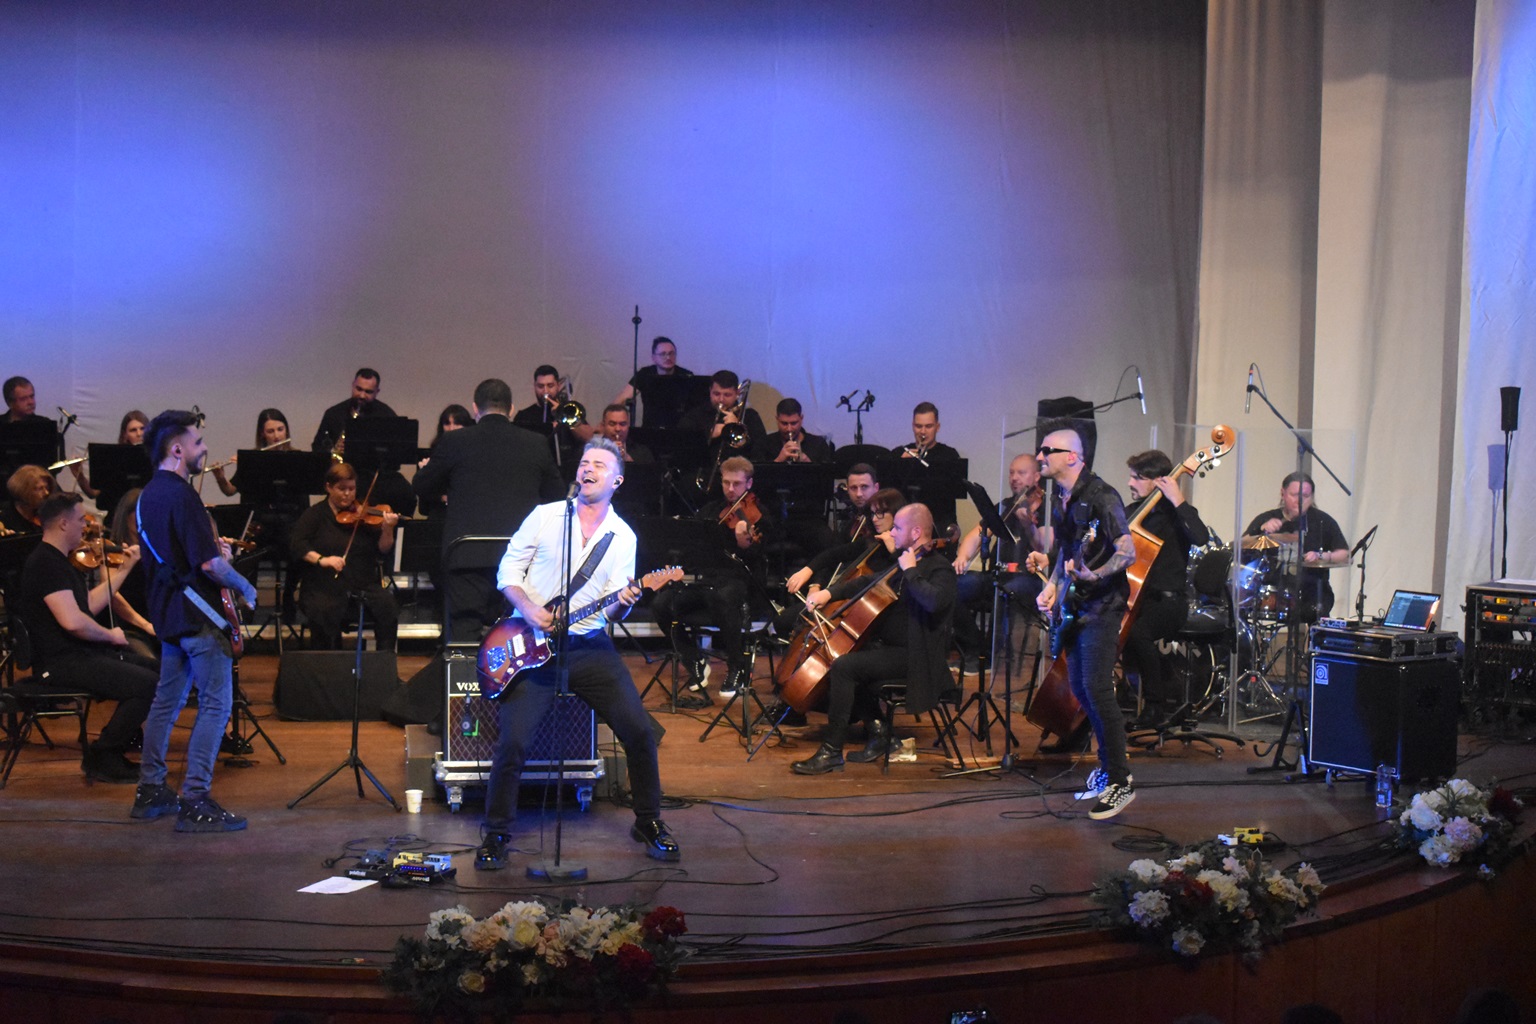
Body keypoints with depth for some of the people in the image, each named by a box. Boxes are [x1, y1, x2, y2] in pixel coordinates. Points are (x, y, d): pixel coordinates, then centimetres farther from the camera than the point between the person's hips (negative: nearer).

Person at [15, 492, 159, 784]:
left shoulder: (61, 561, 18)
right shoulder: (45, 563, -16)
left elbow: (90, 605, 21)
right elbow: (73, 621, -26)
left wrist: (124, 569, 21)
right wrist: (110, 635, -10)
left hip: (84, 653, 11)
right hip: (60, 663, -11)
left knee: (160, 673, 6)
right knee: (146, 684, -23)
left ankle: (114, 751, 13)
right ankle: (102, 758, -8)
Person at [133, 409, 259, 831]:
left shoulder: (149, 494, 12)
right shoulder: (181, 496, -18)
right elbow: (209, 563, -23)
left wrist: (216, 548, 12)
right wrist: (246, 588, -8)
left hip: (167, 610, 10)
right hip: (196, 613, -10)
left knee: (167, 699, 17)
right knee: (215, 704, -7)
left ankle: (150, 790, 26)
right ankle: (195, 802, -8)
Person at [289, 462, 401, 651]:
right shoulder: (316, 514, 7)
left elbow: (383, 550, 4)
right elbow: (296, 543, -8)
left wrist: (387, 530, -17)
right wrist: (321, 559, -25)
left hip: (364, 584, 2)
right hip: (323, 587, -2)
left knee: (388, 607, -26)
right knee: (325, 613, -33)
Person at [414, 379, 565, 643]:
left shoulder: (454, 441, -2)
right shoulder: (536, 444, 4)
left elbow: (422, 488, 9)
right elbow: (556, 495, 14)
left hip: (468, 557, -2)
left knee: (464, 633, 1)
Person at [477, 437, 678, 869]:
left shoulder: (623, 537, 6)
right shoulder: (546, 516, 1)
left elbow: (610, 612, 2)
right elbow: (508, 570, 2)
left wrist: (622, 604, -21)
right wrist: (530, 610, -14)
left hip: (588, 644, 2)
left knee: (639, 731, -5)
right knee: (513, 741, -12)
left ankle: (648, 822, 17)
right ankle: (496, 834, 8)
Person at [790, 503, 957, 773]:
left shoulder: (940, 568, -12)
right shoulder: (903, 561, 16)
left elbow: (934, 601, -34)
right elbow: (868, 583, 24)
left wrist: (910, 571, -21)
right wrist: (830, 593, 9)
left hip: (914, 656, -10)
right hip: (888, 646, 10)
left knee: (843, 667, -22)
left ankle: (832, 751, -16)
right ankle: (877, 729, 4)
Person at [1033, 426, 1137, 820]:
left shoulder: (1101, 497, -15)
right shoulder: (1062, 502, 12)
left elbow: (1128, 553, -20)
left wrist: (1094, 576, -35)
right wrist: (1053, 585, 10)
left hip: (1102, 606, -9)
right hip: (1075, 606, 9)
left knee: (1097, 690, -15)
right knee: (1080, 689, 12)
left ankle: (1120, 782, -10)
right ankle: (1107, 768, 25)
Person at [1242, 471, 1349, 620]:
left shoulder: (1323, 521, 8)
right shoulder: (1265, 519, 9)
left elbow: (1345, 555, 7)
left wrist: (1321, 556, -12)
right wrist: (1262, 533, -16)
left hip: (1313, 593, 0)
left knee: (1313, 612, -30)